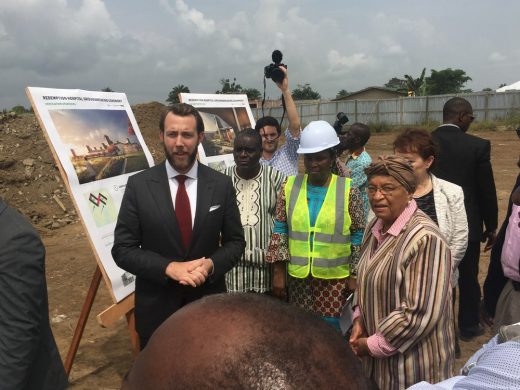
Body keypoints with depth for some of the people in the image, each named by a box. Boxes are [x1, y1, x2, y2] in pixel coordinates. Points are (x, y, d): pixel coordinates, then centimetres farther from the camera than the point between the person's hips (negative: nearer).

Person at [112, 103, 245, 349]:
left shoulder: (221, 185, -6)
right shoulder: (138, 185, -9)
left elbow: (235, 242, 1)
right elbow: (122, 249, -8)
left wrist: (211, 264, -19)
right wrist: (169, 268, -22)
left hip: (208, 303, 1)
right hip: (156, 306, -1)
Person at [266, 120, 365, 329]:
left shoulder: (348, 190, -6)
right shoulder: (290, 186, 0)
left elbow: (358, 236, -2)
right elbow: (280, 230, 2)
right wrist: (278, 271, -1)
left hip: (335, 277, -2)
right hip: (298, 276, 3)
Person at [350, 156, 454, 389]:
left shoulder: (425, 238, -24)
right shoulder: (375, 227, 1)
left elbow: (420, 314, -25)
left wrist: (373, 345, -17)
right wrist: (359, 318, -1)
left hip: (412, 361, -7)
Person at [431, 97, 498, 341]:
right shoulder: (478, 146, -14)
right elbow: (487, 191, -9)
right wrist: (491, 226, 4)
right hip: (466, 223, -2)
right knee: (468, 277, 15)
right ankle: (468, 327, 29)